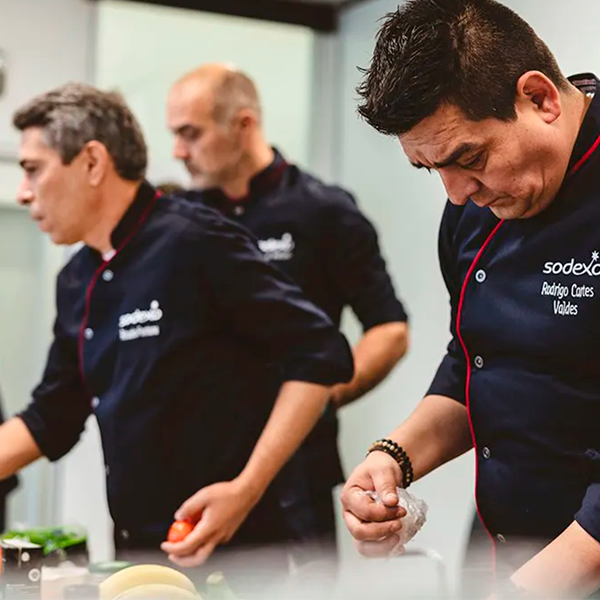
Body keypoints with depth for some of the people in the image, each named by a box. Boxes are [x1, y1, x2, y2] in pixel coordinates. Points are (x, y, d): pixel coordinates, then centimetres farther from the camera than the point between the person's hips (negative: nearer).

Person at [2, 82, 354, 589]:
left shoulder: (194, 242, -15)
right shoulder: (76, 283, 9)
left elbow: (321, 356, -17)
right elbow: (51, 420, 18)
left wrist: (246, 489, -21)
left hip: (233, 549, -7)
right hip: (134, 550, 7)